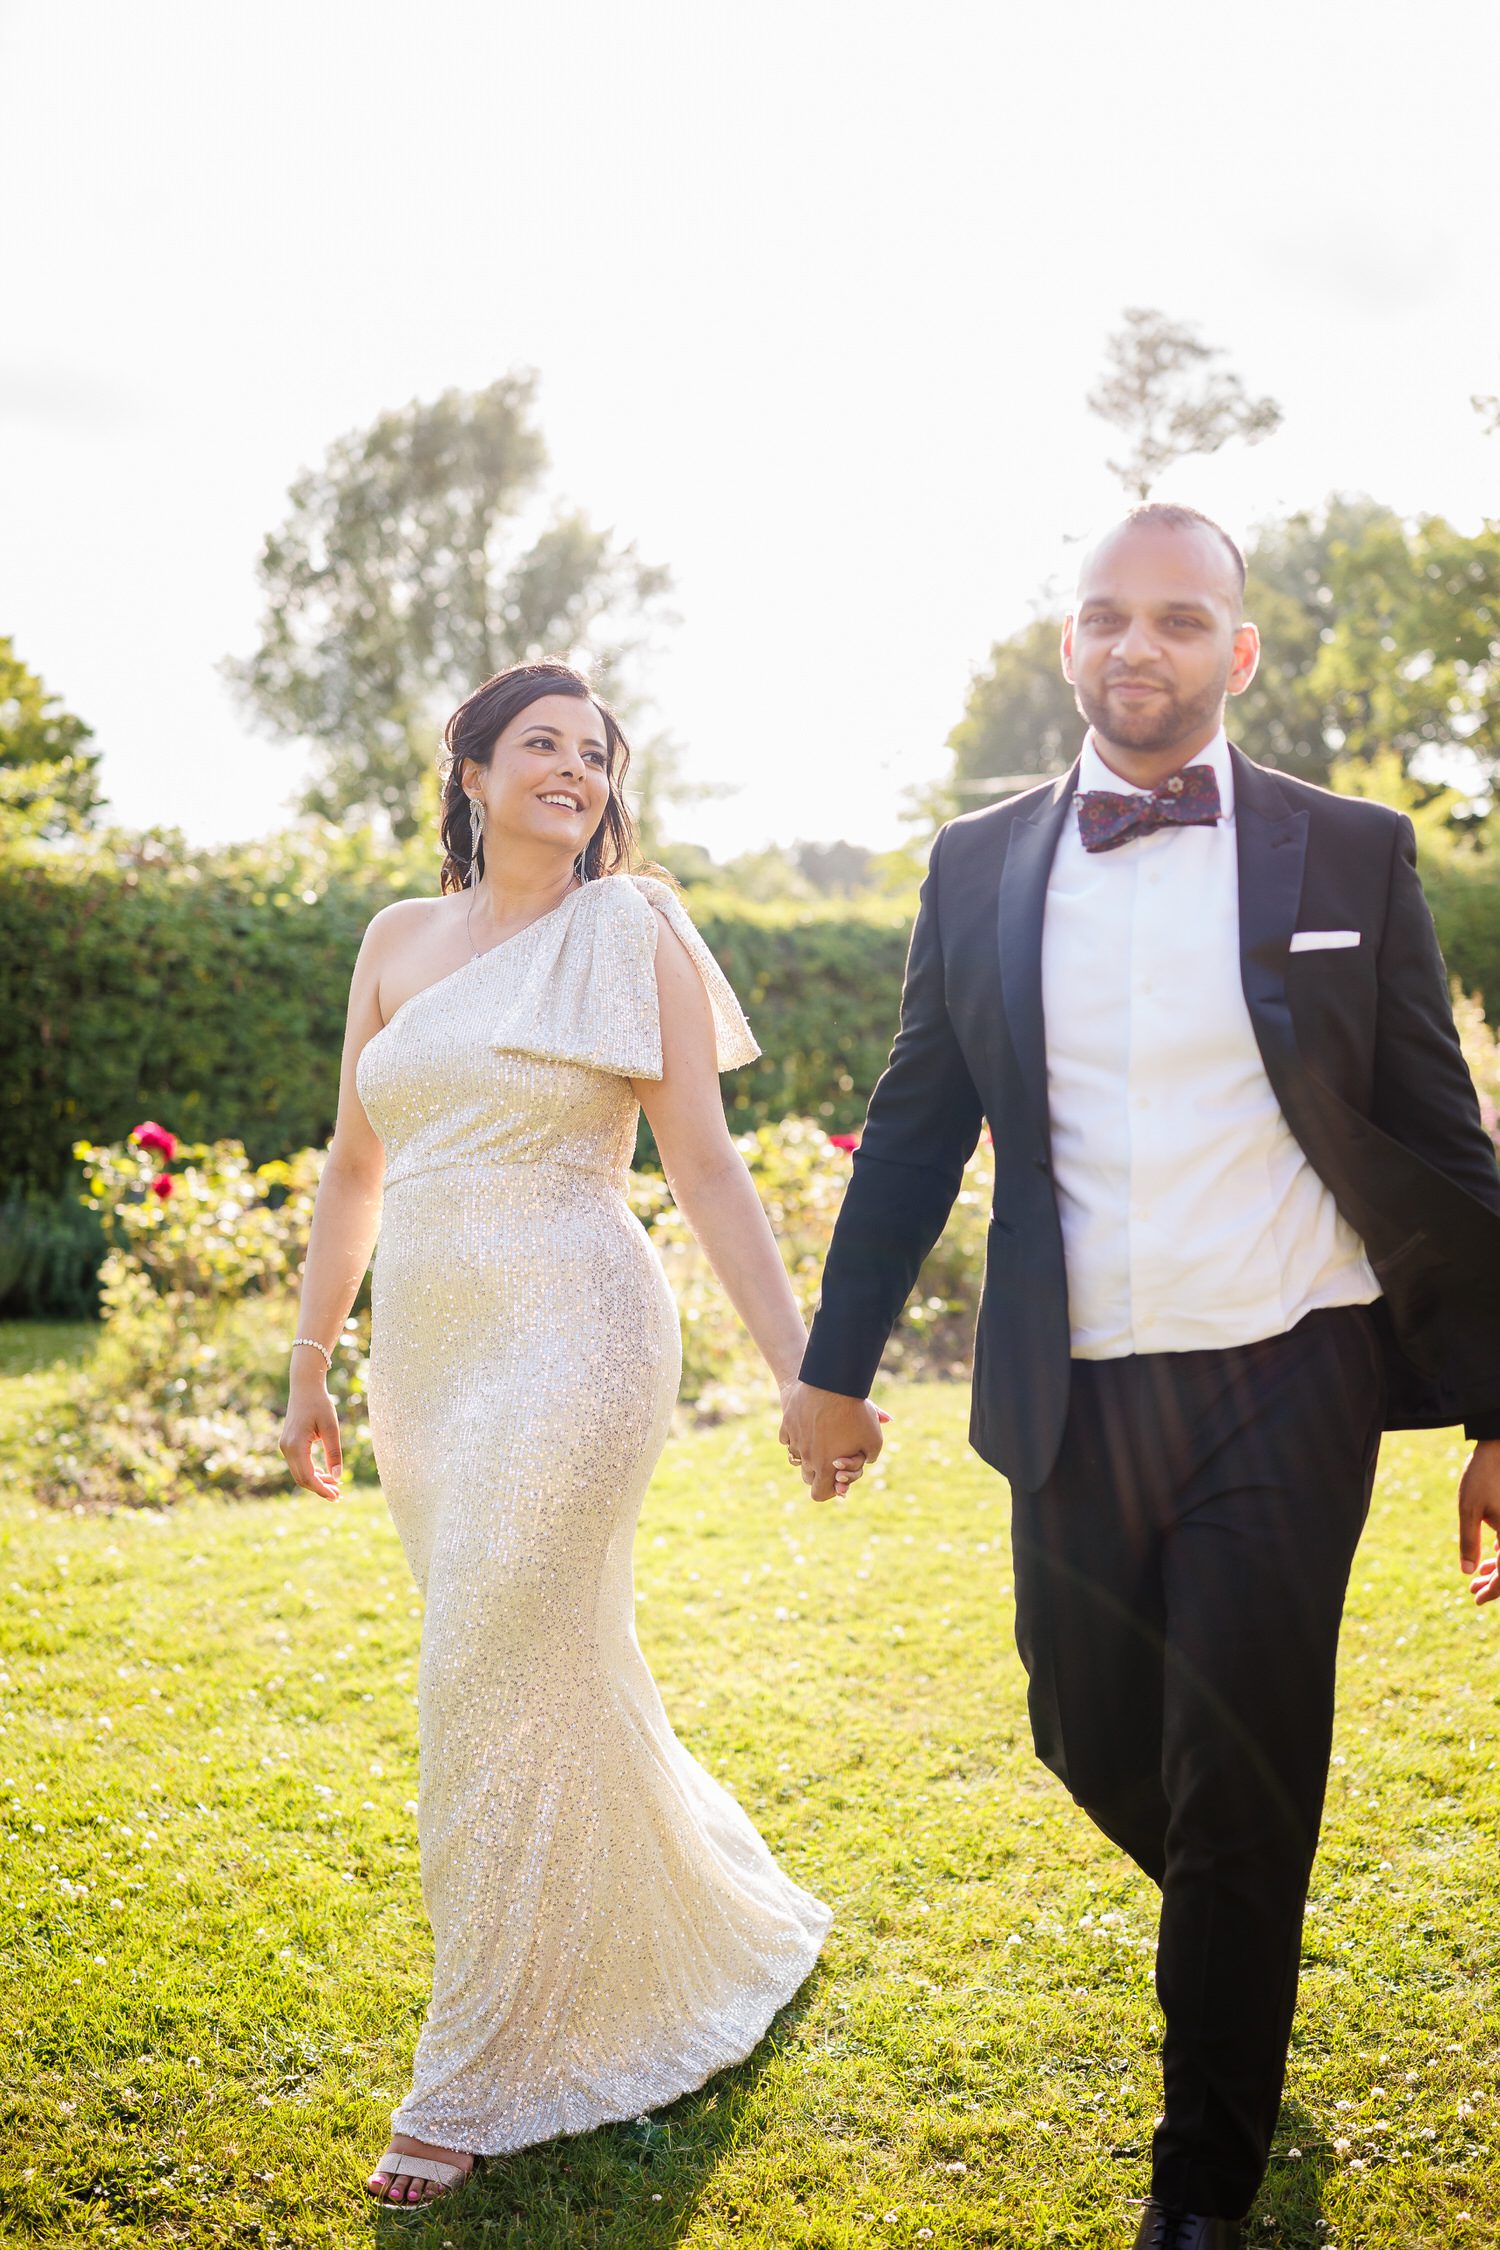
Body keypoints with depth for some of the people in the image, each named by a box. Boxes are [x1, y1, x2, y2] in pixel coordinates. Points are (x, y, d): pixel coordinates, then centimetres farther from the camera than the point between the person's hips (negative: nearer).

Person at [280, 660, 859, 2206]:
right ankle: (726, 1917, 40)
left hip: (569, 1341, -5)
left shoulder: (630, 932, -1)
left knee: (503, 1689, -5)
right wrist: (309, 1369, 17)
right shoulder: (399, 938, 12)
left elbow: (706, 1166, -6)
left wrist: (802, 1370, -12)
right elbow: (356, 1164, 16)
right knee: (564, 1682, 15)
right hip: (424, 1353, 5)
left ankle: (484, 2084, 11)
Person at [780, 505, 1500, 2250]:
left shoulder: (1349, 855, -1)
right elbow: (910, 1136, 12)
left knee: (1237, 1792, 3)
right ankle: (1240, 1928, 51)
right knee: (1090, 1739, 15)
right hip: (1072, 1404, 3)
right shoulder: (978, 866, 5)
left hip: (1284, 1389, -3)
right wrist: (834, 1368, 14)